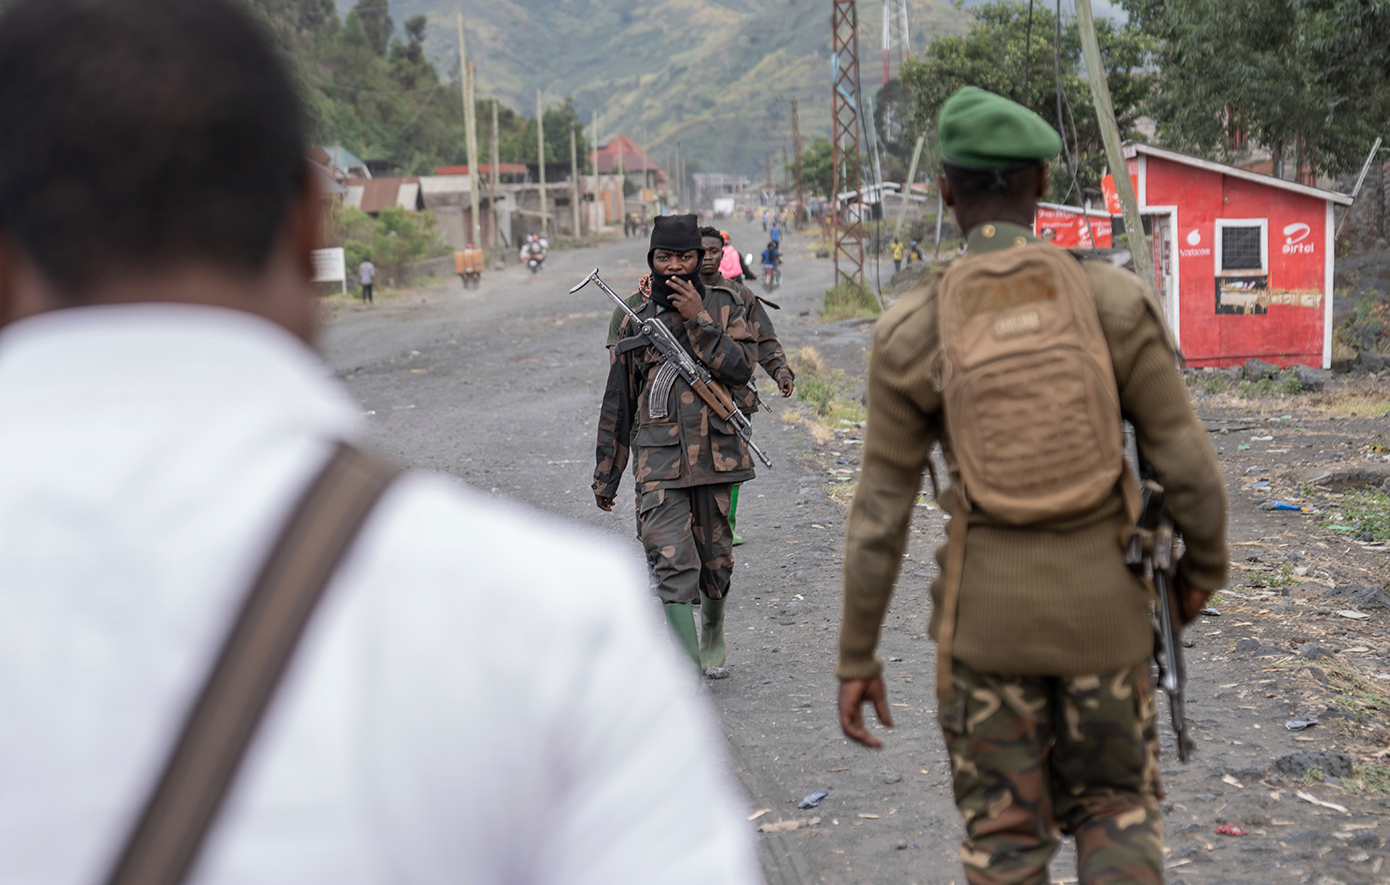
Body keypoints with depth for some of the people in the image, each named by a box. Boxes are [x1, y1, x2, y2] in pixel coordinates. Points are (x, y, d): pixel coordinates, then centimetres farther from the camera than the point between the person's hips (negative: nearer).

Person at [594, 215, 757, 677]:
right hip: (659, 460, -1)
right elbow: (618, 402, 14)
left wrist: (698, 321, -14)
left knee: (715, 559, 12)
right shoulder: (636, 322, 8)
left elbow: (741, 368, -8)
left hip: (716, 452, 1)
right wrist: (606, 475, 16)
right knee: (672, 563, -13)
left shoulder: (723, 307, 7)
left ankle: (713, 632, 39)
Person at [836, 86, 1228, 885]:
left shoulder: (913, 332, -10)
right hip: (1101, 607, 1)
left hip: (989, 614, 0)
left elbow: (879, 514, -7)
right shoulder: (1115, 299, -9)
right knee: (1117, 815, 20)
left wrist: (857, 657, 3)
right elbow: (1186, 460, -6)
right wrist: (1207, 564, 14)